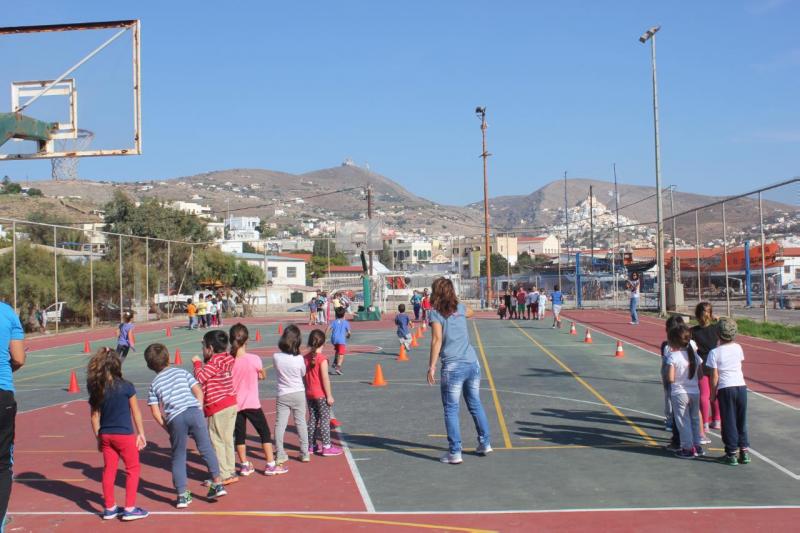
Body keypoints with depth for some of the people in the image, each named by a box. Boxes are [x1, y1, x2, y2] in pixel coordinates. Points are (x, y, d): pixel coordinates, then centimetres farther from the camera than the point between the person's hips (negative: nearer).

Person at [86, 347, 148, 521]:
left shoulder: (96, 390, -3)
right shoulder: (126, 387, -13)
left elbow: (95, 417, 2)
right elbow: (136, 412, -6)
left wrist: (98, 438, 13)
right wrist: (141, 433, 4)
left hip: (105, 435, 4)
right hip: (124, 435, -4)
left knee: (109, 470, 14)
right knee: (133, 469, 9)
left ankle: (109, 508, 21)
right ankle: (129, 508, 8)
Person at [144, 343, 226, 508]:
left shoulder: (154, 385, 13)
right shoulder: (182, 372, 15)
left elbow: (156, 413, 7)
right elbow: (198, 392, 7)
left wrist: (167, 427, 16)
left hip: (175, 419, 0)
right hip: (194, 412, 0)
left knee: (178, 457, 10)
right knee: (206, 448, 11)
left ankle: (182, 495, 9)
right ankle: (217, 483, 10)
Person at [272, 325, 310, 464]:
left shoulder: (276, 357, -13)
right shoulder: (299, 359, -15)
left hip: (283, 395, 0)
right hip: (298, 394, 0)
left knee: (280, 424, 5)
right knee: (301, 423, 11)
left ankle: (280, 454, 5)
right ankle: (305, 453, 16)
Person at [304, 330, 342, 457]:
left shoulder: (305, 358, 3)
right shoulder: (322, 359, -15)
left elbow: (304, 377, 8)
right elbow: (325, 378, -16)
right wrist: (329, 395, -11)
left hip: (309, 394, 6)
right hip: (321, 394, -6)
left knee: (312, 419, 14)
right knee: (325, 419, 0)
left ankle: (311, 445, 20)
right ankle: (326, 446, 0)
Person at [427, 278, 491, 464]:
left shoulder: (436, 313, -4)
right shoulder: (460, 308, 12)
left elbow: (437, 340, -13)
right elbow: (471, 313, 36)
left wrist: (431, 367, -13)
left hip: (453, 367, -5)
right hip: (472, 363, 6)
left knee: (451, 409, 1)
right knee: (475, 404, 19)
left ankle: (454, 452, 0)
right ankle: (485, 443, 27)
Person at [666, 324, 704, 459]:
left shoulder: (673, 356, -15)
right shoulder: (695, 355, 2)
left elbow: (670, 378, -19)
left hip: (679, 393, -5)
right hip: (695, 392, 5)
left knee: (683, 421, 5)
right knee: (695, 419, 18)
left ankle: (688, 448, 9)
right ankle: (697, 445, 26)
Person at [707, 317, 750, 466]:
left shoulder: (715, 352, -9)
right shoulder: (738, 348, 4)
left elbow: (714, 376, -9)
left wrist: (713, 393, 3)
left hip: (725, 388, -4)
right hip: (741, 386, 4)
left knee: (729, 422, 3)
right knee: (741, 421, 13)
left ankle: (731, 454, 6)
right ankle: (744, 451, 15)